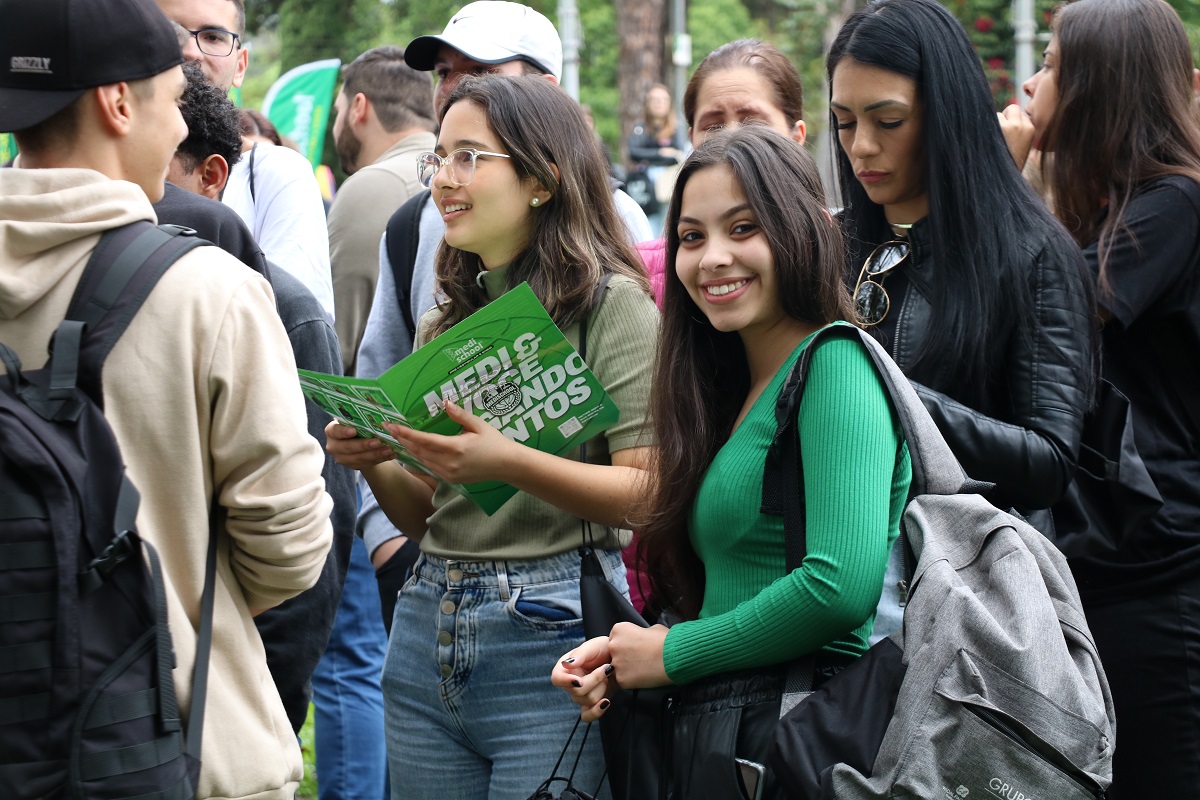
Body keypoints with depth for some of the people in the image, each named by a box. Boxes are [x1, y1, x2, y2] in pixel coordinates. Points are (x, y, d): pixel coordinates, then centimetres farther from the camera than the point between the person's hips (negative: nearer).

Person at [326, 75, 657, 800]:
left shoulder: (612, 304, -5)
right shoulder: (444, 323, 14)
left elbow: (649, 490, -15)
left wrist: (510, 462, -27)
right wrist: (374, 462, -3)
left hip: (551, 631, -6)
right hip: (428, 626, 6)